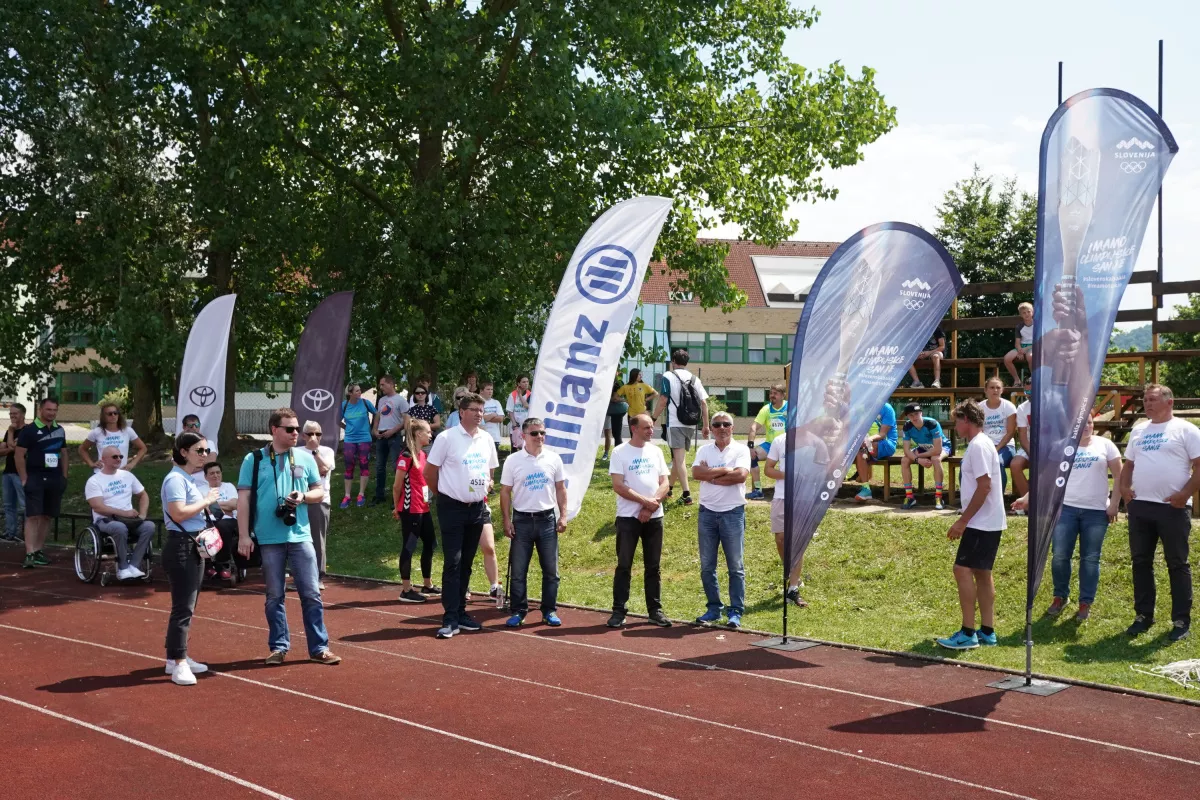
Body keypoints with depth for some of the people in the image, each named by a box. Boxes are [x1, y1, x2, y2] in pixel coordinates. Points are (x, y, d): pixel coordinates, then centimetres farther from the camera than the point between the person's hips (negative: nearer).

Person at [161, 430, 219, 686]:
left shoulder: (188, 479, 16)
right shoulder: (176, 479, -14)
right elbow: (178, 512, -27)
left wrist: (205, 505, 8)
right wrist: (206, 500, -18)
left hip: (194, 547, 10)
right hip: (181, 547, -10)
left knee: (187, 607, 14)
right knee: (183, 607, -10)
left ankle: (177, 658, 22)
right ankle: (178, 664, -8)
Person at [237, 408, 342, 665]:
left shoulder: (305, 458, 6)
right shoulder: (254, 460, 0)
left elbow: (320, 491, 12)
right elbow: (244, 498, -1)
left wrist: (303, 497, -10)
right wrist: (243, 535, -6)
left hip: (300, 536, 1)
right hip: (269, 539, -1)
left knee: (311, 594, 1)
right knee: (274, 596, 7)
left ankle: (319, 647, 8)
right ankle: (279, 647, 17)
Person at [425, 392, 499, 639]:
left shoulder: (486, 439, 7)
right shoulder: (447, 438, -9)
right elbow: (429, 472, -4)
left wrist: (486, 489, 11)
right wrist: (443, 495, 2)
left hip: (477, 508, 5)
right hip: (452, 508, -5)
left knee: (466, 563, 12)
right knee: (452, 563, -8)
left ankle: (460, 612, 20)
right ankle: (450, 619, -6)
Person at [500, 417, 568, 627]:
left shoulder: (553, 459, 3)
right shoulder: (513, 461, -2)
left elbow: (560, 489, 9)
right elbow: (505, 492, 1)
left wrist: (563, 516, 2)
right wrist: (506, 520, -5)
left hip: (547, 519, 1)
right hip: (521, 519, -1)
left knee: (550, 570, 6)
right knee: (518, 570, 2)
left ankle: (550, 610, 15)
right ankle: (518, 611, 11)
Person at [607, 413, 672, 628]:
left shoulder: (655, 451, 9)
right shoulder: (620, 452, -4)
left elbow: (664, 484, 5)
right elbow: (618, 486, -12)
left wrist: (651, 507, -10)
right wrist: (645, 501, -15)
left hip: (654, 517, 4)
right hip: (628, 517, -4)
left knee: (653, 566, 8)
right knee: (624, 565, 0)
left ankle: (655, 610, 15)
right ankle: (619, 611, 6)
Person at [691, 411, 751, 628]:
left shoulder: (741, 450, -1)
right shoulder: (704, 450, 9)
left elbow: (741, 475, -17)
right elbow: (696, 473, -8)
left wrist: (710, 474, -10)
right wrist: (725, 471, -12)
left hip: (733, 512, -4)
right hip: (707, 512, 4)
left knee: (736, 566, 1)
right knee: (707, 566, 8)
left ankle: (735, 611, 6)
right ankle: (713, 608, 18)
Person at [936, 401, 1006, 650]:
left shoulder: (978, 445, -16)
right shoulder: (980, 444, 15)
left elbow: (984, 486, -23)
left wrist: (963, 520, -21)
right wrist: (965, 520, 18)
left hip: (982, 523, -10)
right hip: (987, 522, 10)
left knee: (963, 569, -10)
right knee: (981, 573, 12)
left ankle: (968, 633, -9)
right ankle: (987, 631, 17)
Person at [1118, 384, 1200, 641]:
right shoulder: (1138, 430, 15)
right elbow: (1129, 464, 21)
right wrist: (1124, 487, 4)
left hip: (1173, 507, -6)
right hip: (1139, 506, 6)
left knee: (1177, 564, 0)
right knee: (1140, 562, 9)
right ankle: (1143, 615, 19)